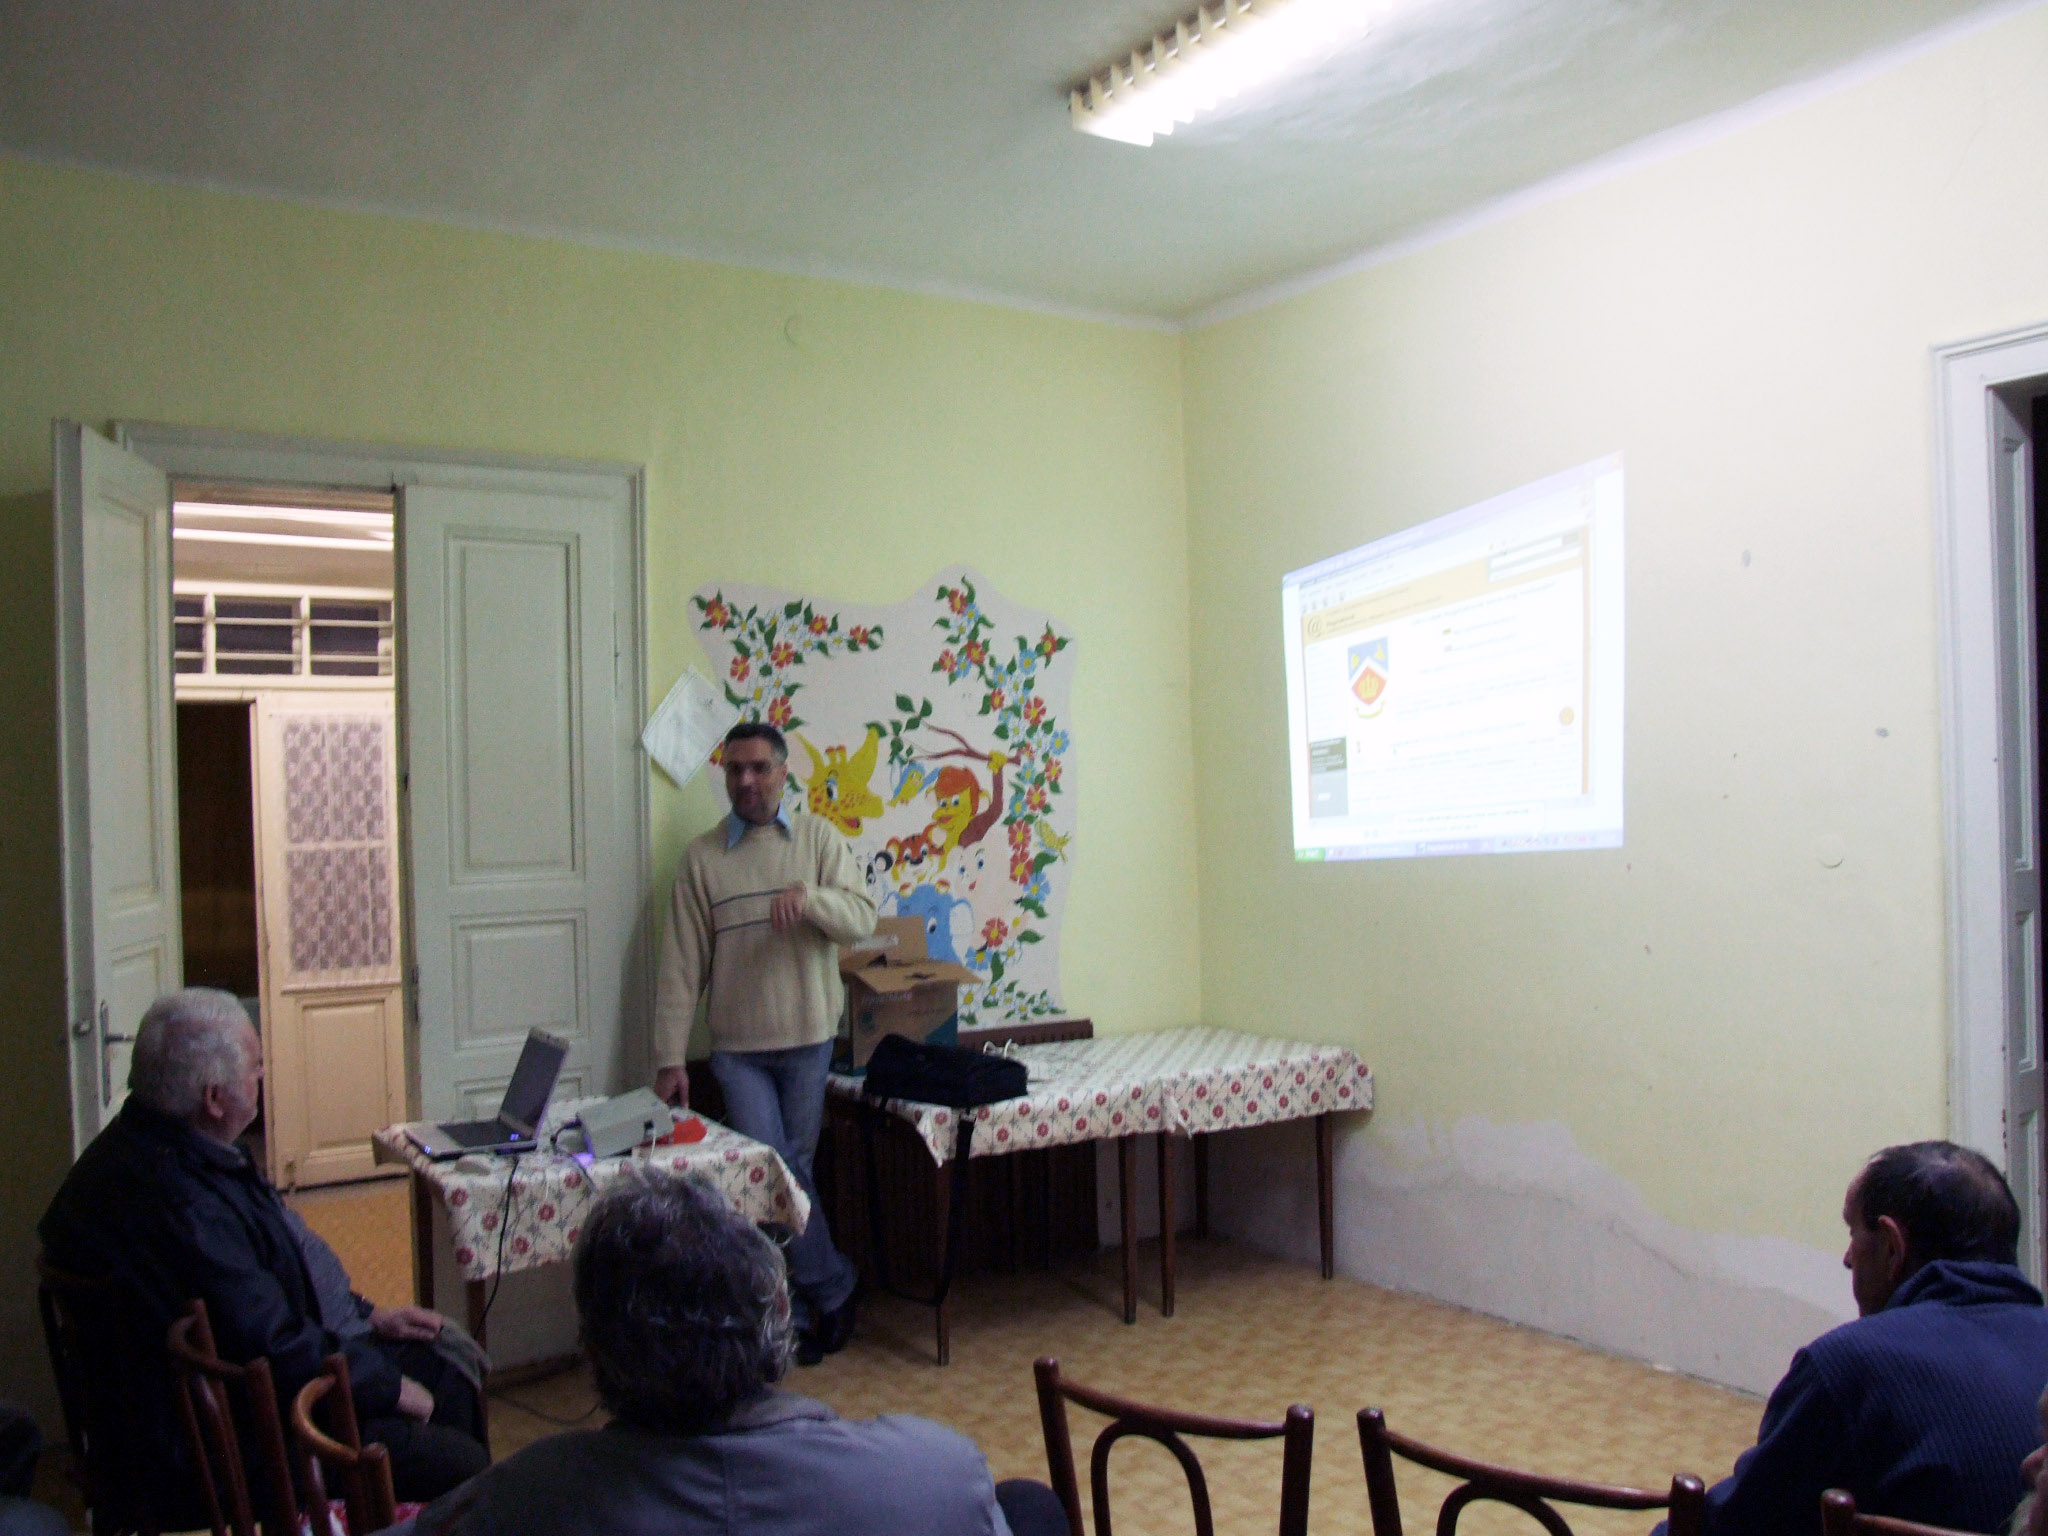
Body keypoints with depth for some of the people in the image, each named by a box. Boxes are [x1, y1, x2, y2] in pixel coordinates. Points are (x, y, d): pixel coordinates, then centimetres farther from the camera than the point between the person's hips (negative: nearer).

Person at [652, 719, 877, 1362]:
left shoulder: (818, 838, 2)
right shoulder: (702, 857, 1)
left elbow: (863, 917, -7)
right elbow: (682, 964, 0)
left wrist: (810, 897, -28)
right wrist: (669, 1058, -3)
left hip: (809, 1038, 0)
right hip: (738, 1047, 0)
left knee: (792, 1169, 8)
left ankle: (793, 1313, 24)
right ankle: (833, 1287, 15)